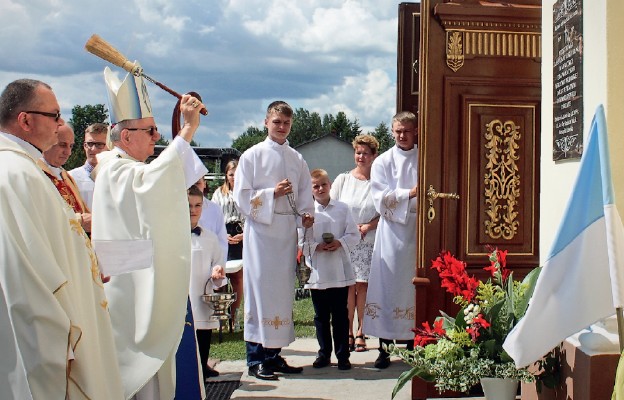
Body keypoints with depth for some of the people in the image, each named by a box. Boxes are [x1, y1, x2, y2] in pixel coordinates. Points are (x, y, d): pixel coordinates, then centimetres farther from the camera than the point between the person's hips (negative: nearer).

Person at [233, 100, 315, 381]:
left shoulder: (297, 160, 13)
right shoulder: (252, 156, 0)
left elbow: (305, 195, 16)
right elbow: (241, 197, -5)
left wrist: (306, 215, -3)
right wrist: (273, 193, -15)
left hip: (287, 232, 5)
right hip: (261, 231, -5)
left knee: (282, 291, 7)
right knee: (259, 290, -5)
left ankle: (273, 354, 15)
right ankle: (256, 359, 1)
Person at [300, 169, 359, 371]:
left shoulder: (342, 208, 4)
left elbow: (354, 235, 3)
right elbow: (300, 242, -1)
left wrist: (340, 243, -13)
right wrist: (317, 247, -15)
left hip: (340, 272, 0)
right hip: (317, 272, 0)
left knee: (340, 315, 6)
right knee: (321, 316, 10)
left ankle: (343, 355, 14)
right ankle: (324, 354, 21)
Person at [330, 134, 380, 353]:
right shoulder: (343, 179, 8)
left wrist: (367, 227, -11)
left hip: (369, 242, -1)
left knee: (363, 285, 0)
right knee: (348, 285, -1)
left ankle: (361, 333, 8)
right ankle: (348, 333, 6)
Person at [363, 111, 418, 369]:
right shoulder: (383, 162, 6)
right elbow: (381, 197, -4)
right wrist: (410, 194, -15)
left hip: (418, 231, 1)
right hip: (392, 233, -1)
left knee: (413, 286, 3)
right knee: (387, 287, -2)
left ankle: (412, 345, 12)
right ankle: (384, 348, 4)